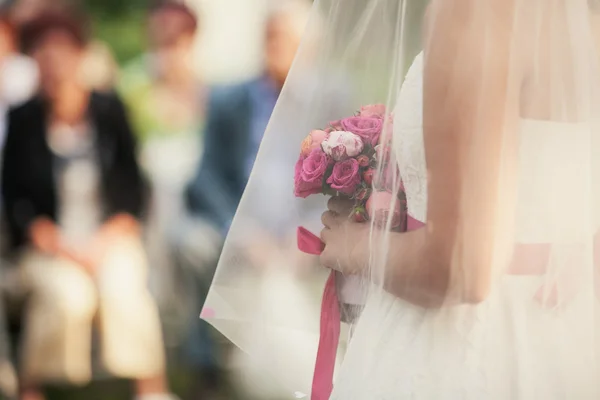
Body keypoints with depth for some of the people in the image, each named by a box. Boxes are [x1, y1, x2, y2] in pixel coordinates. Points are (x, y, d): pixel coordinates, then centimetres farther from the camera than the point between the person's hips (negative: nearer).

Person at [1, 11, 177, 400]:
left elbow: (133, 185, 5)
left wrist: (108, 239, -9)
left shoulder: (109, 110, 4)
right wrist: (58, 243, -12)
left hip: (109, 236, 1)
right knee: (68, 294, -32)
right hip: (48, 241, -1)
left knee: (124, 287, -31)